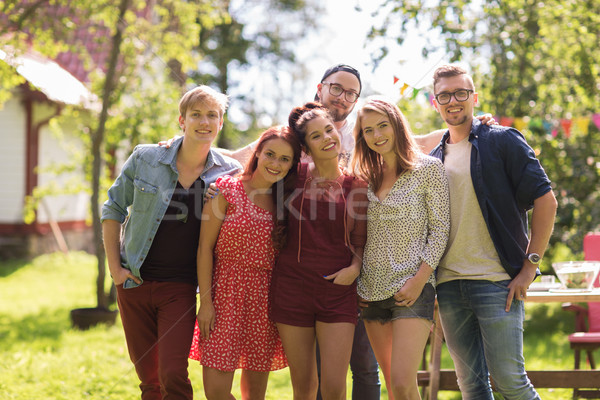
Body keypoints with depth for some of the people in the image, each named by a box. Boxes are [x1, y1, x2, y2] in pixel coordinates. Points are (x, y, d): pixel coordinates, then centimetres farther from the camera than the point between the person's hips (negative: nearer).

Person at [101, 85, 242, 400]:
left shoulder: (229, 174, -3)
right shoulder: (145, 159, -3)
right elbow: (113, 210, 7)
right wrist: (114, 267, 0)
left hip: (181, 288, -1)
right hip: (135, 283, 1)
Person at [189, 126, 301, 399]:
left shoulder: (284, 201, 9)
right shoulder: (226, 189, -3)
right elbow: (205, 247, -5)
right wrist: (206, 302, -10)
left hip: (265, 299, 3)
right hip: (226, 293, -3)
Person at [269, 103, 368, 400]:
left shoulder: (356, 185, 3)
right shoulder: (295, 175, 2)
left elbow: (359, 240, 11)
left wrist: (354, 267, -8)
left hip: (338, 290, 0)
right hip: (292, 286, 1)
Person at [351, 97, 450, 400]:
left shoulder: (429, 168, -2)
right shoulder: (367, 176, 13)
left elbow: (440, 228, -5)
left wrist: (420, 279, -13)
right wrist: (355, 272, 4)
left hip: (412, 288, -6)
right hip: (373, 290, 6)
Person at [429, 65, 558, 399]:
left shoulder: (502, 142, -1)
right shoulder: (434, 159, 15)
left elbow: (545, 200, -7)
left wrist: (530, 266, -11)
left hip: (497, 282, -5)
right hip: (449, 285, 5)